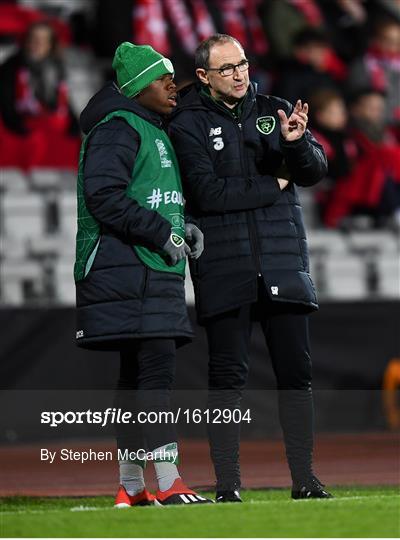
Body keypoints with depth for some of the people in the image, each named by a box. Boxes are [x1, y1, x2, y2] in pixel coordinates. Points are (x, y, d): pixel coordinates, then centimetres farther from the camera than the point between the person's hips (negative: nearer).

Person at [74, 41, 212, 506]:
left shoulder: (153, 132, 22)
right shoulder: (116, 129, -9)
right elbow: (106, 197, -18)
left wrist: (184, 227, 11)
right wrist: (164, 233, -16)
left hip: (154, 275, 10)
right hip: (127, 272, -10)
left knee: (138, 375, 10)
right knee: (155, 369, -15)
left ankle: (130, 487, 13)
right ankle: (169, 484, -19)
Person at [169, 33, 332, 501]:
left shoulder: (275, 111, 11)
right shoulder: (188, 125, 1)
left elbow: (315, 172, 3)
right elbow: (208, 193, -11)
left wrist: (297, 142, -18)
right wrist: (273, 185, -5)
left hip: (283, 264, 3)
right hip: (224, 268, -3)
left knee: (295, 372, 2)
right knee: (227, 376, -2)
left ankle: (304, 479, 8)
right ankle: (227, 484, 2)